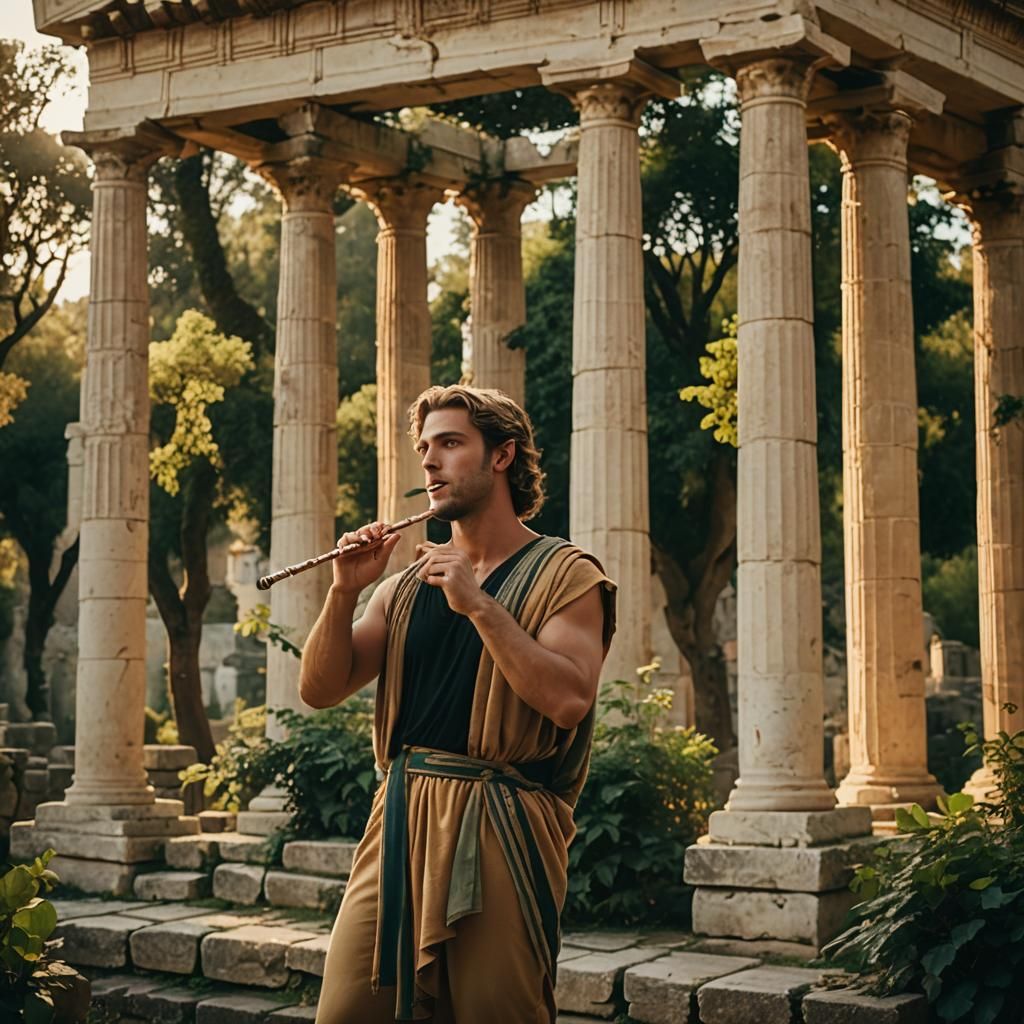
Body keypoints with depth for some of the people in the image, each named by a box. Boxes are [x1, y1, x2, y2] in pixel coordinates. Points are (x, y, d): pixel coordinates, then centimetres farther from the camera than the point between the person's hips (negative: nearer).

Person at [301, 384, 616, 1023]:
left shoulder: (564, 576, 0)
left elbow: (568, 699, -16)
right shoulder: (408, 585, 16)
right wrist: (345, 592, -4)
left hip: (503, 825, -4)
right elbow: (320, 690, 10)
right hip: (401, 819, 5)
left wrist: (479, 605, -17)